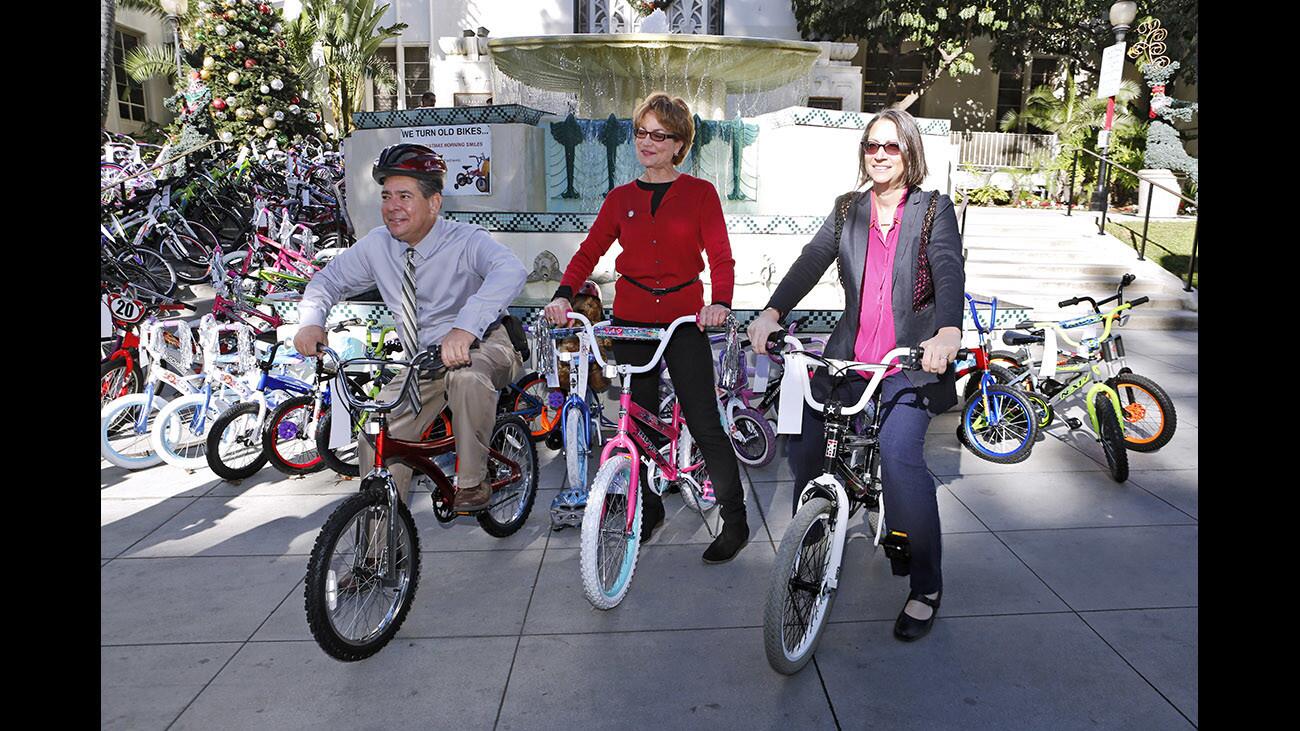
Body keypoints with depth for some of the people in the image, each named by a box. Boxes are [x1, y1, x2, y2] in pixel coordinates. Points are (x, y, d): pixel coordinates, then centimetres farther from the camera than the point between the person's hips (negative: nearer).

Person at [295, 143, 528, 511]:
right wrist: (312, 321, -12)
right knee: (374, 444, -9)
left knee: (467, 376, -39)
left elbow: (511, 271, -41)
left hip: (481, 347, -5)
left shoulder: (466, 240, -20)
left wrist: (466, 327, -57)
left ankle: (472, 482, -19)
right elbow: (328, 279, 11)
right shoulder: (376, 246, -4)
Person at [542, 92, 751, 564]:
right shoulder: (621, 198, 9)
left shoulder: (700, 193, 1)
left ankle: (736, 522, 8)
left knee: (704, 423, -6)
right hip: (631, 320, 3)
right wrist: (564, 294, -14)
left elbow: (720, 256, -7)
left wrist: (720, 302, -26)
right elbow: (590, 251, 4)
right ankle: (649, 509, 30)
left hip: (685, 320, -3)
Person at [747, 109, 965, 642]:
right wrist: (772, 312, -18)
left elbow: (949, 271, -14)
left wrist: (948, 332, -34)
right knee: (803, 442, -8)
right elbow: (813, 260, -1)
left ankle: (926, 587, -6)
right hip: (850, 356, 4)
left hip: (910, 362, -4)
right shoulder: (849, 209, 13)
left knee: (899, 453, -23)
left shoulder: (934, 208, 3)